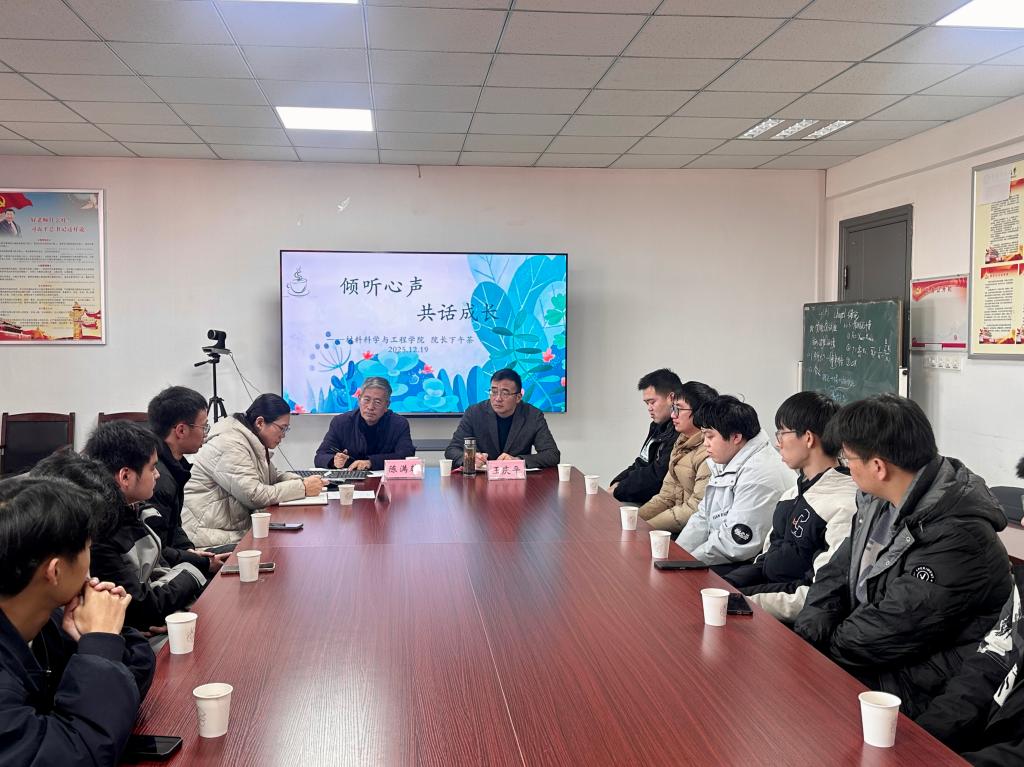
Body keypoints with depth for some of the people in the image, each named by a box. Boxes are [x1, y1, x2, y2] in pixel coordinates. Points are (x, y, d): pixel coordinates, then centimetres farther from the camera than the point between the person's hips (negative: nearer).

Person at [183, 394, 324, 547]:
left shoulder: (254, 443, 10)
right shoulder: (231, 445, -20)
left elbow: (273, 476, 19)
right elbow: (255, 496, -25)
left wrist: (303, 481, -2)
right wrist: (303, 488, -21)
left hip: (237, 526, 10)